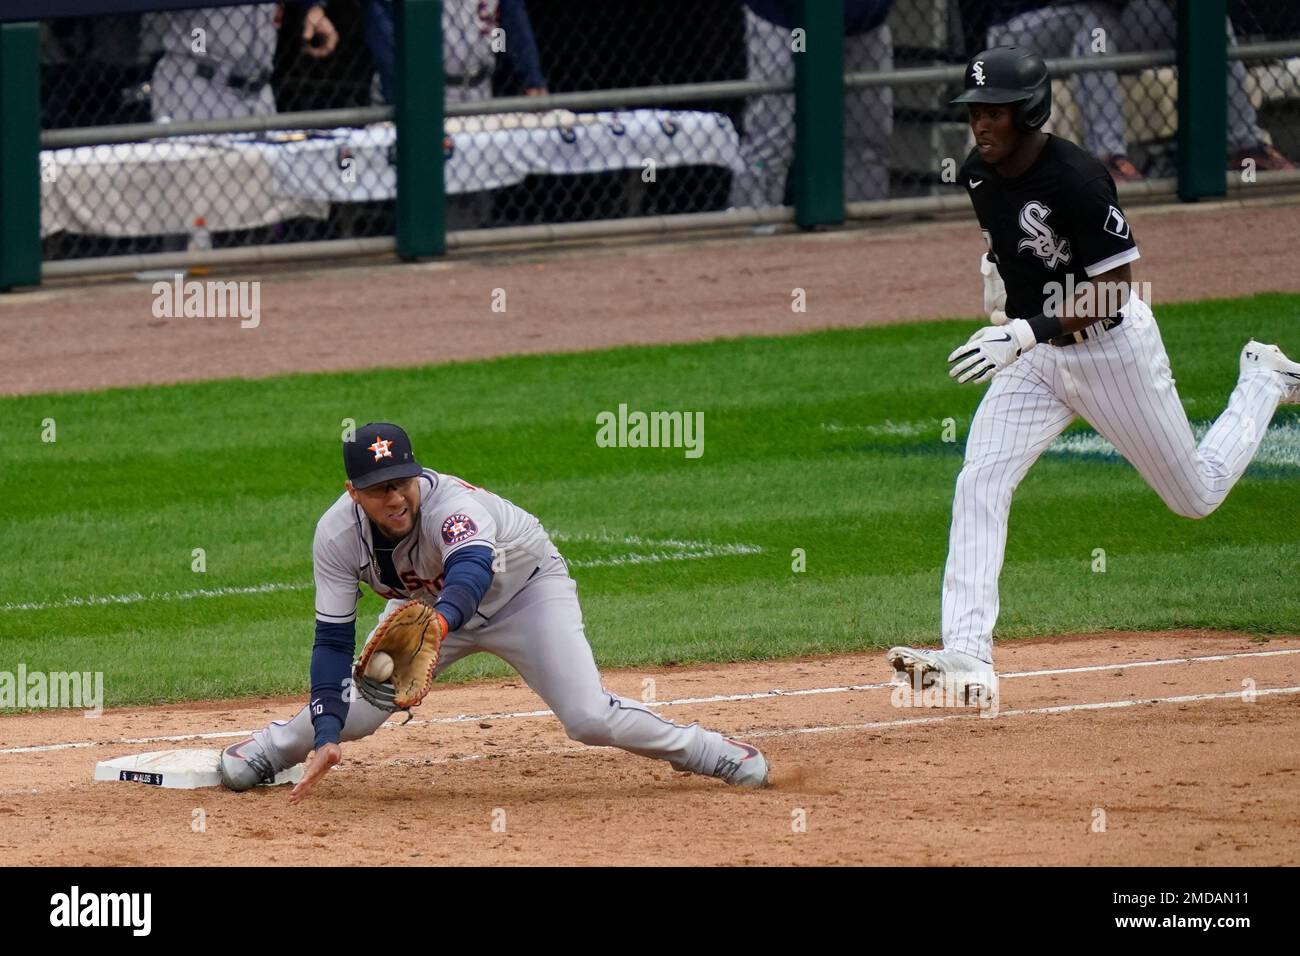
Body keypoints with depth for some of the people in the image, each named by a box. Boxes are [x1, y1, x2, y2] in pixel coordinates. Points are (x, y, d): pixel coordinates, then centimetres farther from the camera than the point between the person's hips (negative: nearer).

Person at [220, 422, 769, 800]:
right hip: (427, 604, 4)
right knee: (357, 711, -12)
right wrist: (327, 735, -34)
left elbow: (473, 569, -63)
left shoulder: (451, 505, -41)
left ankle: (708, 752, 4)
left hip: (526, 590, -4)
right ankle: (270, 751, 19)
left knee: (590, 719, -19)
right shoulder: (338, 535, -26)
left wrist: (437, 621, -85)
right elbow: (333, 640, -23)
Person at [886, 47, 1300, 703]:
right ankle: (967, 657, -20)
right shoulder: (977, 175, -5)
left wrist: (1027, 332, -37)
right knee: (979, 484, -15)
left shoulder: (1076, 180, -29)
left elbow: (1114, 290, -28)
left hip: (1113, 347, -6)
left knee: (1195, 496, 12)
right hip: (1034, 354, 6)